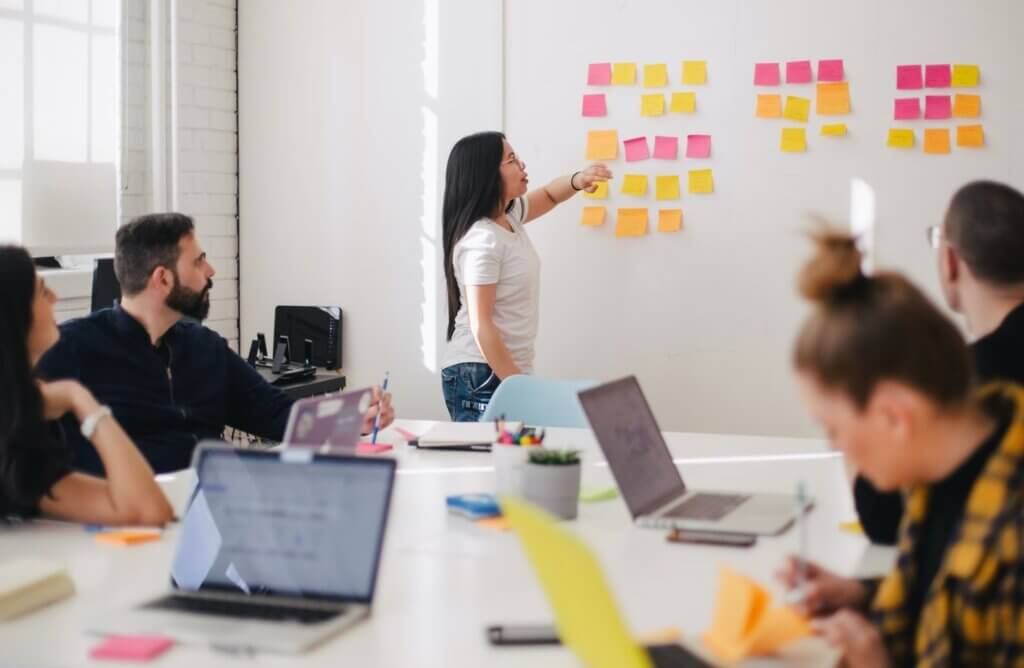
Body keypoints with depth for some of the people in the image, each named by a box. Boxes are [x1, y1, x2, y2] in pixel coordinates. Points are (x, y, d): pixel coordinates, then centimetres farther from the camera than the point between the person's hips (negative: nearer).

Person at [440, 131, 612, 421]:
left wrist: (578, 180, 3)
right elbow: (480, 326, -21)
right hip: (481, 377, -9)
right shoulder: (482, 240, -19)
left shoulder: (509, 216, 7)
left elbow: (548, 195, 27)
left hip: (507, 371, 9)